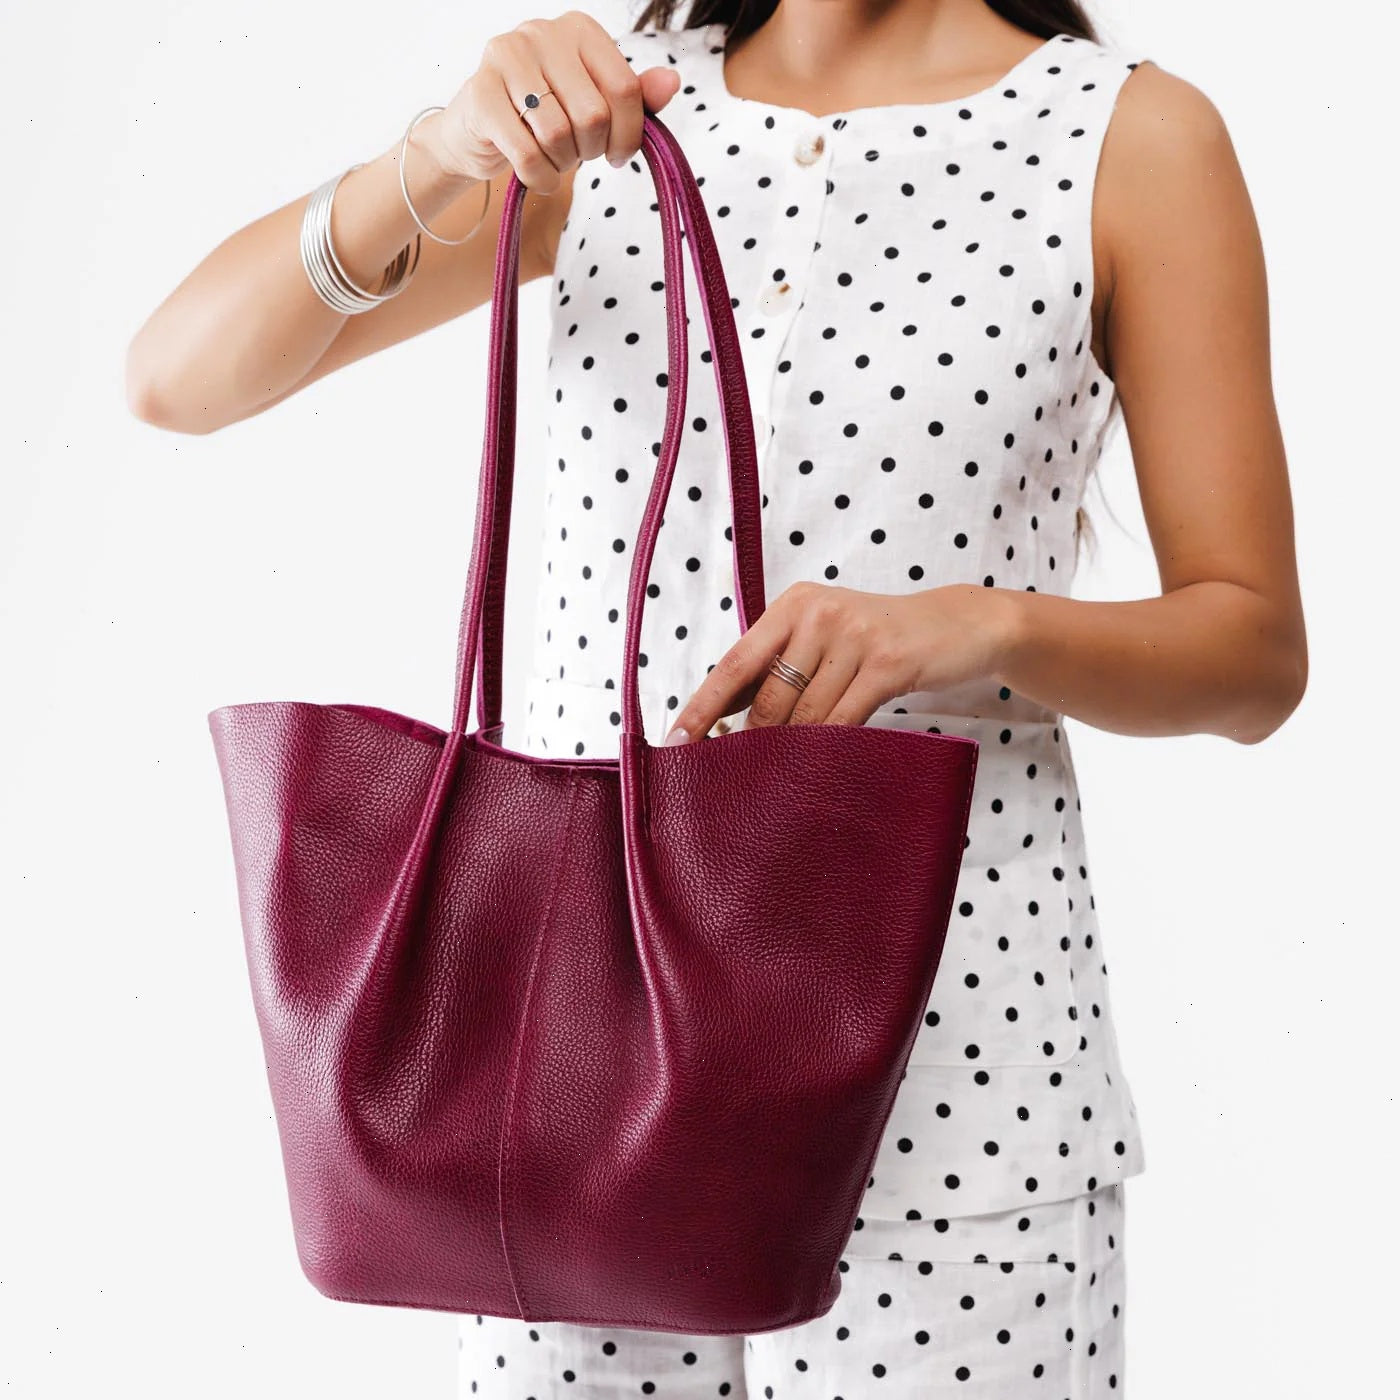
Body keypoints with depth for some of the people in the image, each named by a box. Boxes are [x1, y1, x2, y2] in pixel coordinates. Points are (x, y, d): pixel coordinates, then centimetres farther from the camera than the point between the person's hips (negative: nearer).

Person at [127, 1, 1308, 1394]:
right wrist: (432, 162, -19)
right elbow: (177, 376, -2)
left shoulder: (1134, 134, -1)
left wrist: (987, 624, -19)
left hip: (948, 1059, -2)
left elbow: (1258, 652, 0)